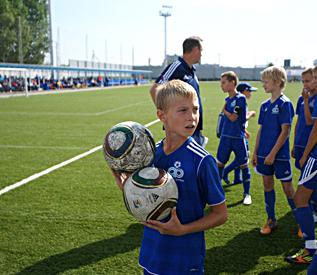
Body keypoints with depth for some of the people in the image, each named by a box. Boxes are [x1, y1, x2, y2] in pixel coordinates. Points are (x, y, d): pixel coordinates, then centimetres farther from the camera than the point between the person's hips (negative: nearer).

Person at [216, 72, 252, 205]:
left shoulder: (241, 98, -12)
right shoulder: (227, 99, 8)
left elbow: (233, 117, -18)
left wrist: (224, 110, -2)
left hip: (239, 138, -6)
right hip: (225, 137, 6)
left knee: (243, 166, 6)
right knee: (219, 164, 6)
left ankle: (247, 194, 20)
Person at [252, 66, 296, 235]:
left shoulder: (285, 104, -11)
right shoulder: (265, 105, 9)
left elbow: (285, 131, -16)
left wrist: (273, 153, -18)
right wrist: (256, 152, 10)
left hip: (280, 154, -6)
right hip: (264, 154, 6)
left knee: (287, 188, 1)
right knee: (267, 185, 11)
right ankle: (271, 220, 23)